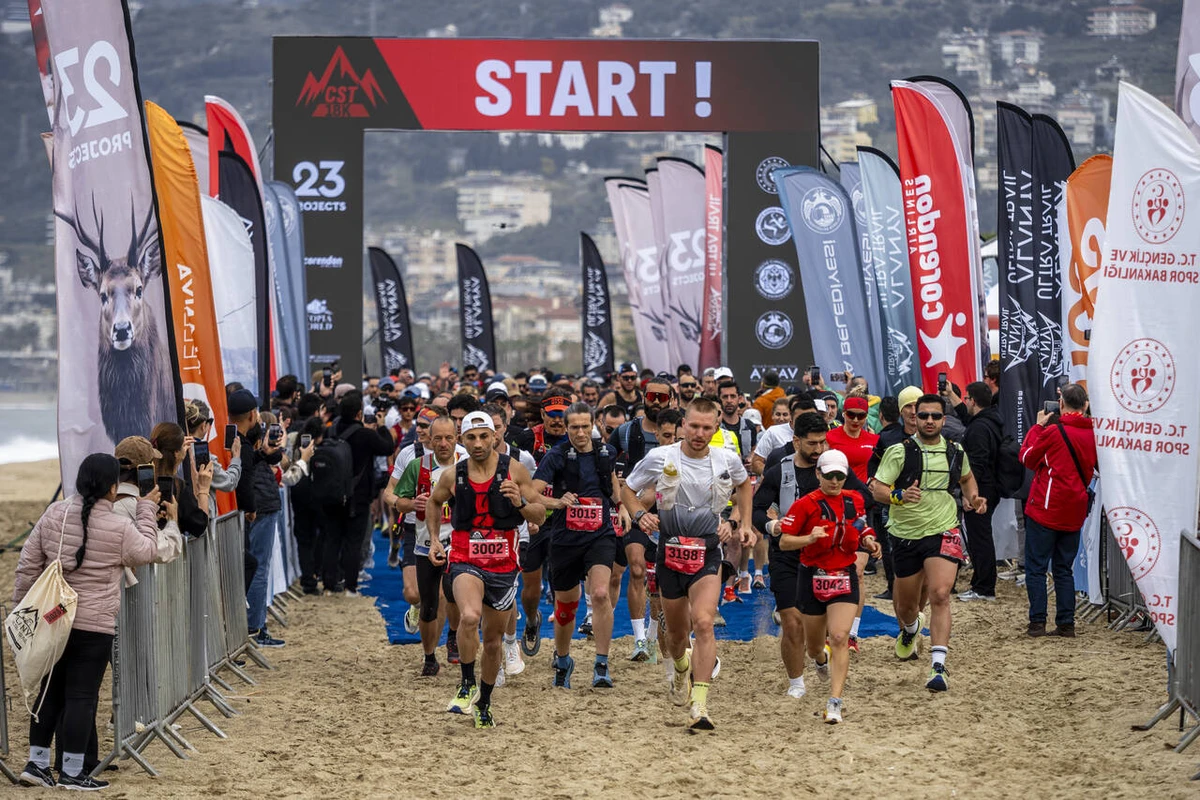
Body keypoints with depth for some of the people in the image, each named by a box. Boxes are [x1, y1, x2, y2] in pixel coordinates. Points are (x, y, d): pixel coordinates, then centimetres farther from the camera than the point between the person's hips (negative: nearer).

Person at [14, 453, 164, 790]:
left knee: (51, 691, 15)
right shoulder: (119, 527, -12)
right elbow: (146, 553, 6)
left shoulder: (53, 514, 1)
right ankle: (72, 772, 5)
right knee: (82, 696, 1)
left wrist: (20, 606, 16)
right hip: (94, 625, -5)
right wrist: (147, 511, 14)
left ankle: (37, 763, 19)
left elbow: (28, 565, 6)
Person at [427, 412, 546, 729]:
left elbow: (540, 514, -1)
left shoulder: (514, 471, -6)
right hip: (465, 561, -1)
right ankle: (467, 685, -14)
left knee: (493, 639, 12)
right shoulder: (452, 476, -2)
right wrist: (434, 539, 10)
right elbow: (434, 502, 20)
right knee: (470, 617, -31)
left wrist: (520, 503, -21)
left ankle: (483, 704, 33)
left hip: (503, 564, 1)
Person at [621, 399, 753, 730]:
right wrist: (640, 514, -12)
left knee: (703, 623, -23)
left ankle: (700, 705, -25)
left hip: (707, 555, -1)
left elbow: (744, 485, 21)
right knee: (677, 631, 15)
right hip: (670, 551, 1)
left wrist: (739, 522, 13)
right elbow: (627, 490, 6)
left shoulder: (727, 461, -3)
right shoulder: (659, 458, -7)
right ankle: (681, 670, 51)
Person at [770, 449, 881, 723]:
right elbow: (784, 542, -9)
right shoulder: (806, 504, -9)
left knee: (840, 637, -17)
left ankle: (835, 702, -19)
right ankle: (821, 659, 53)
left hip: (844, 577, 1)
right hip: (812, 577, -1)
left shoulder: (854, 501, 3)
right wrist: (809, 539, -26)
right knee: (814, 647, 13)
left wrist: (868, 542, 2)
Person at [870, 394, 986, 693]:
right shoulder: (899, 452, -7)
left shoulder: (956, 452, 4)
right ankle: (909, 631, 52)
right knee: (906, 604, 13)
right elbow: (877, 488, -11)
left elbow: (966, 478, 25)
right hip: (906, 534, 0)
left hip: (943, 533, 0)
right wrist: (899, 496, -31)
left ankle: (938, 667, -23)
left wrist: (972, 498, 5)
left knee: (939, 595, -20)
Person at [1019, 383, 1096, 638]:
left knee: (1036, 568, 2)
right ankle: (1066, 624, 9)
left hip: (1046, 510, -5)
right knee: (1064, 569, 13)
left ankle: (1037, 622, -3)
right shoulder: (1093, 435, 1)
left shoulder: (1053, 432, -14)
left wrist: (1038, 426, 7)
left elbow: (1027, 457, 0)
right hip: (1074, 513, 5)